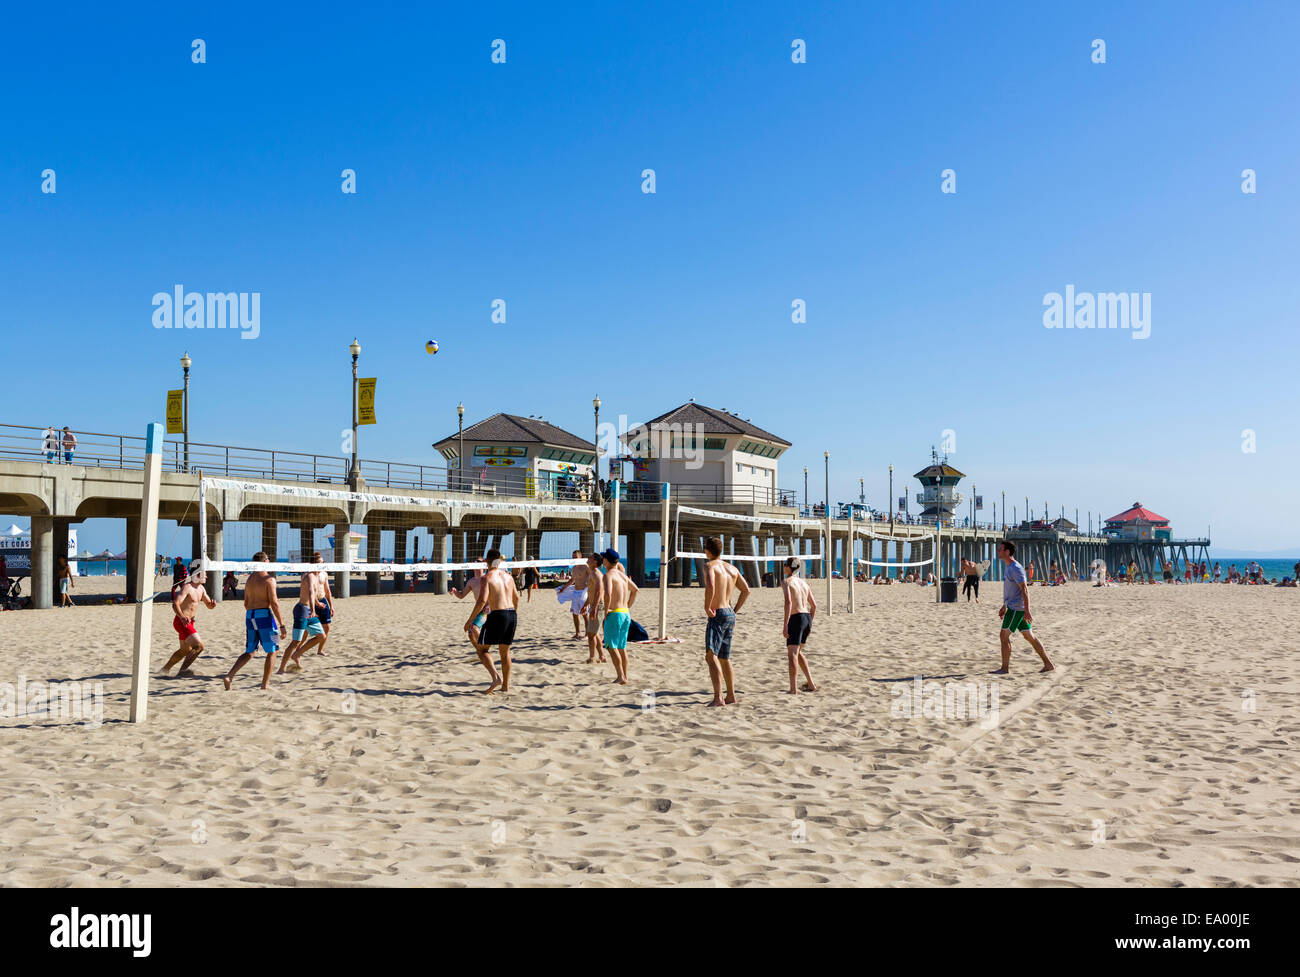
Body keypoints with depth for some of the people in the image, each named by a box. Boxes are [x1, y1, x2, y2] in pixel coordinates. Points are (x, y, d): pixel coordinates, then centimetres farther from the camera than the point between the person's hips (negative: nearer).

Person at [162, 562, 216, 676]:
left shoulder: (201, 589, 10)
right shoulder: (187, 588, -17)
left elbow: (209, 605, 18)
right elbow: (175, 604, -28)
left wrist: (213, 604, -8)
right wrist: (182, 617, -45)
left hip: (189, 622, 10)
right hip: (181, 622, -10)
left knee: (185, 650, 23)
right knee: (199, 645, -20)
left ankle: (166, 668, 40)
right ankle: (182, 671, -21)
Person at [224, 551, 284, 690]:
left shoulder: (249, 579, 14)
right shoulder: (269, 579, -9)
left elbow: (246, 603, 18)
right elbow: (274, 603, -13)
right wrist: (281, 624, -10)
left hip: (249, 616, 7)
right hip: (264, 614, -7)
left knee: (250, 652, 16)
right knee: (272, 651, 6)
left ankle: (229, 676, 0)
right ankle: (265, 684, 5)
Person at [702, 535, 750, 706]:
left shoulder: (709, 565, -9)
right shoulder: (732, 568, 14)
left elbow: (710, 586, -28)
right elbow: (746, 590, 18)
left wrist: (707, 607, -17)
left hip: (717, 615, -8)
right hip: (730, 615, 8)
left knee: (711, 656, -16)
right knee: (724, 658, 19)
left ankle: (718, 697, -28)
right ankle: (731, 696, 27)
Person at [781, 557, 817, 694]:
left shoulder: (786, 581, -5)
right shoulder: (804, 582, 17)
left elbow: (788, 602, -20)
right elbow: (814, 605, 19)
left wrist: (785, 624, -21)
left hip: (797, 618, -7)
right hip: (807, 618, 7)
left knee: (792, 654, -8)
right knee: (797, 652, 21)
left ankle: (793, 689, -16)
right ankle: (811, 684, 22)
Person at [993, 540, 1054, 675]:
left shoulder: (1016, 568, -16)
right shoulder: (1008, 567, 15)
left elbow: (1024, 590, -20)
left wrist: (1027, 611, -23)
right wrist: (1004, 606, 27)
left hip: (1017, 608, -10)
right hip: (1012, 607, 10)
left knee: (1003, 635, -6)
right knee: (1029, 636, 10)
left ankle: (1005, 668, -1)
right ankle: (1048, 664, 13)